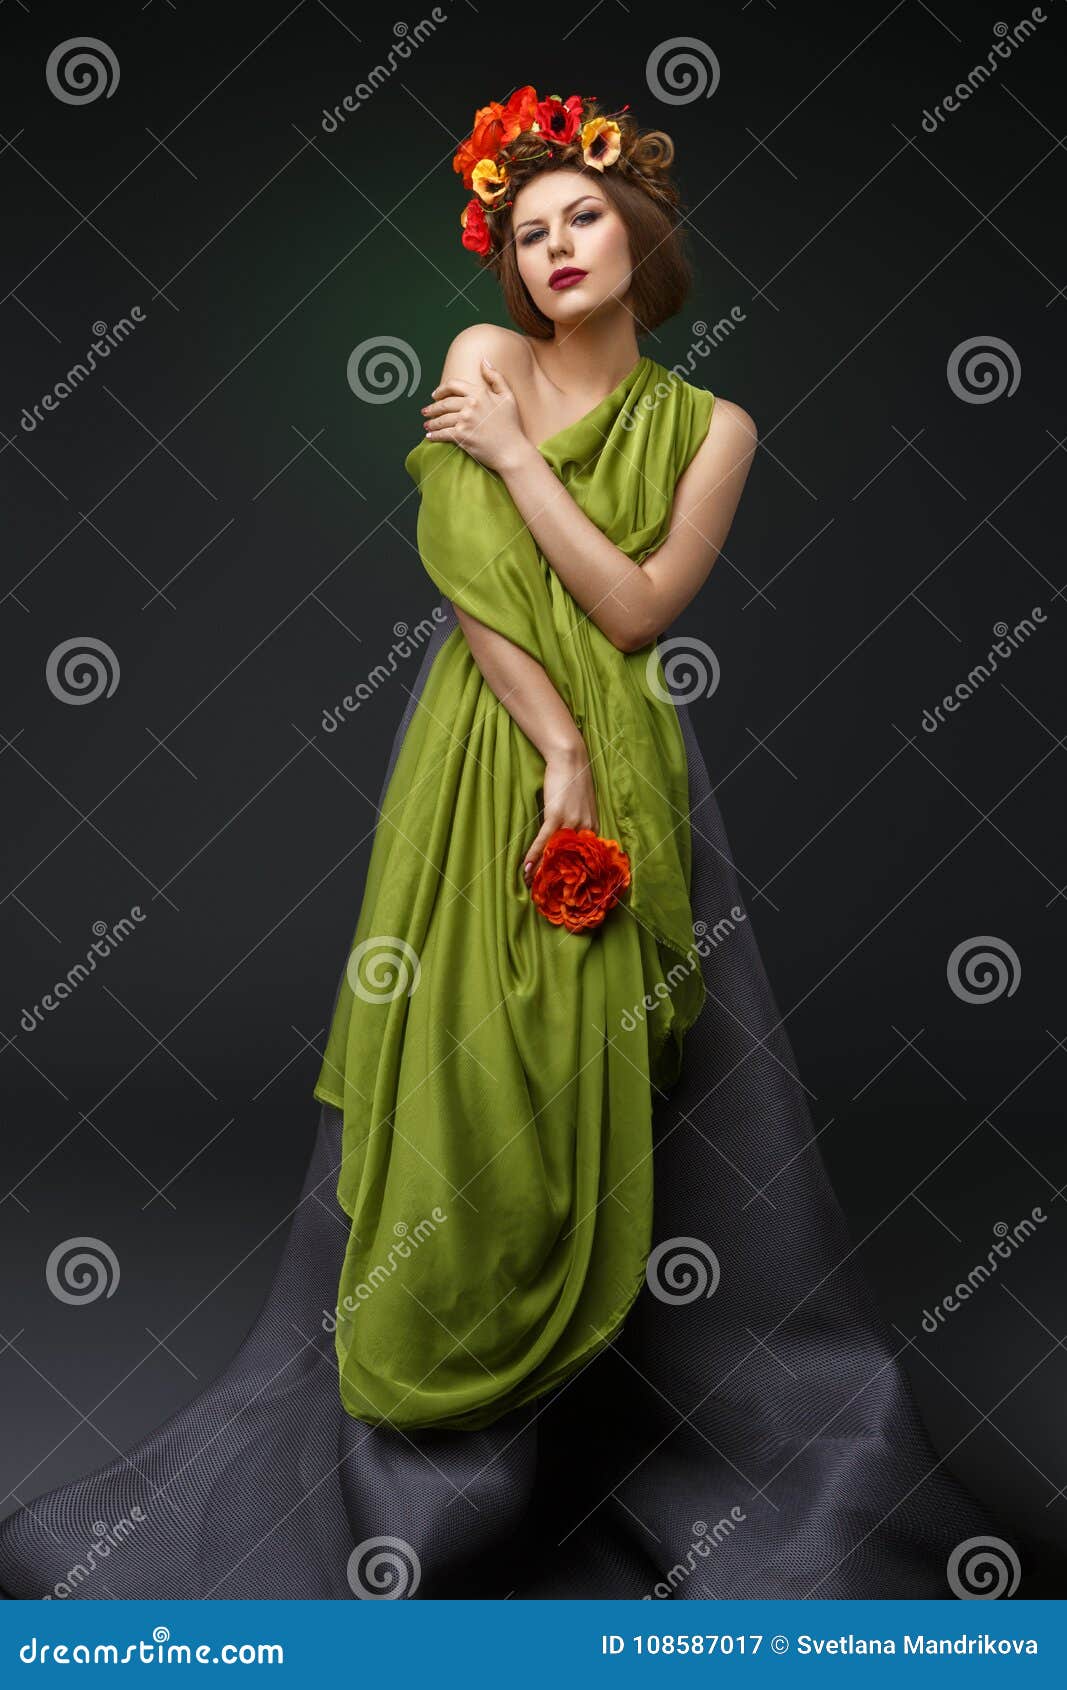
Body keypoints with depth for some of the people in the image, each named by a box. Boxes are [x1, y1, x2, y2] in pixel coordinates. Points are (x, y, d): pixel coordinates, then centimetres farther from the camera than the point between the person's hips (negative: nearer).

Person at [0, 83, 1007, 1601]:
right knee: (461, 1090, -1)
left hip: (626, 773, 1)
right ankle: (435, 1452, 17)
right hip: (484, 757, -1)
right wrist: (559, 749, -15)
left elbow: (637, 609, -6)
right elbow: (465, 575, -8)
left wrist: (519, 456, -8)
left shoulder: (709, 426, 6)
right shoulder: (486, 358, 2)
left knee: (621, 1106, 4)